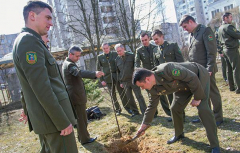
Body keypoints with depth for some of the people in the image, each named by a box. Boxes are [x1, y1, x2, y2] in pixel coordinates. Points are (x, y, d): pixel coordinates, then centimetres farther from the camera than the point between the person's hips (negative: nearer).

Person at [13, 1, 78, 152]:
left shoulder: (29, 40, 15)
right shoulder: (29, 40, -16)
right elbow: (41, 88, -23)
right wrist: (63, 121, -20)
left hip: (46, 118, 10)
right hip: (54, 118, -10)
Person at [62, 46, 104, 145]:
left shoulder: (67, 63, 15)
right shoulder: (69, 64, -19)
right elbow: (80, 73, -39)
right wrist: (95, 74, -53)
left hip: (74, 95, 10)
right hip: (77, 96, -10)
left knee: (80, 117, 19)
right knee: (82, 118, 0)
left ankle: (81, 136, 31)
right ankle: (85, 139, 12)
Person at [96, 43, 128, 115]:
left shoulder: (115, 54, 3)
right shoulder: (100, 57, 4)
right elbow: (98, 69, 6)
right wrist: (101, 80, -1)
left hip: (117, 76, -1)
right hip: (108, 78, 1)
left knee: (122, 92, 1)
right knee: (113, 95, 8)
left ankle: (127, 107, 15)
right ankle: (117, 109, 21)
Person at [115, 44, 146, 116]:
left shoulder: (131, 56, -1)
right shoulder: (117, 59, 9)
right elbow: (118, 71, 16)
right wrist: (120, 82, 13)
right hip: (125, 82, 4)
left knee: (139, 96, -2)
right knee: (129, 98, 8)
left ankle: (144, 112, 3)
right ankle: (134, 111, 22)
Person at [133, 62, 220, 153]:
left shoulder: (166, 69, -39)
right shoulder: (154, 89, -13)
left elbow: (192, 77, -32)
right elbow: (152, 105, 1)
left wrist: (197, 98, -23)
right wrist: (144, 125, 4)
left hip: (199, 76, -7)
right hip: (183, 85, 7)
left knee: (203, 109, -18)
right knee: (175, 108, 4)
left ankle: (215, 146, -7)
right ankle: (179, 134, 29)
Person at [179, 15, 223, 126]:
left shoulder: (205, 31, -10)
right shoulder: (191, 35, 14)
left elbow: (211, 52, -15)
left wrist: (209, 69, -19)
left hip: (205, 70, -7)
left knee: (213, 93, 3)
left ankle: (218, 117, 16)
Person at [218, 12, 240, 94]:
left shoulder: (220, 28, 15)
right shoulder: (228, 26, -14)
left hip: (226, 49, 9)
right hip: (232, 50, -9)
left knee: (230, 69, 12)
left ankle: (232, 86, 18)